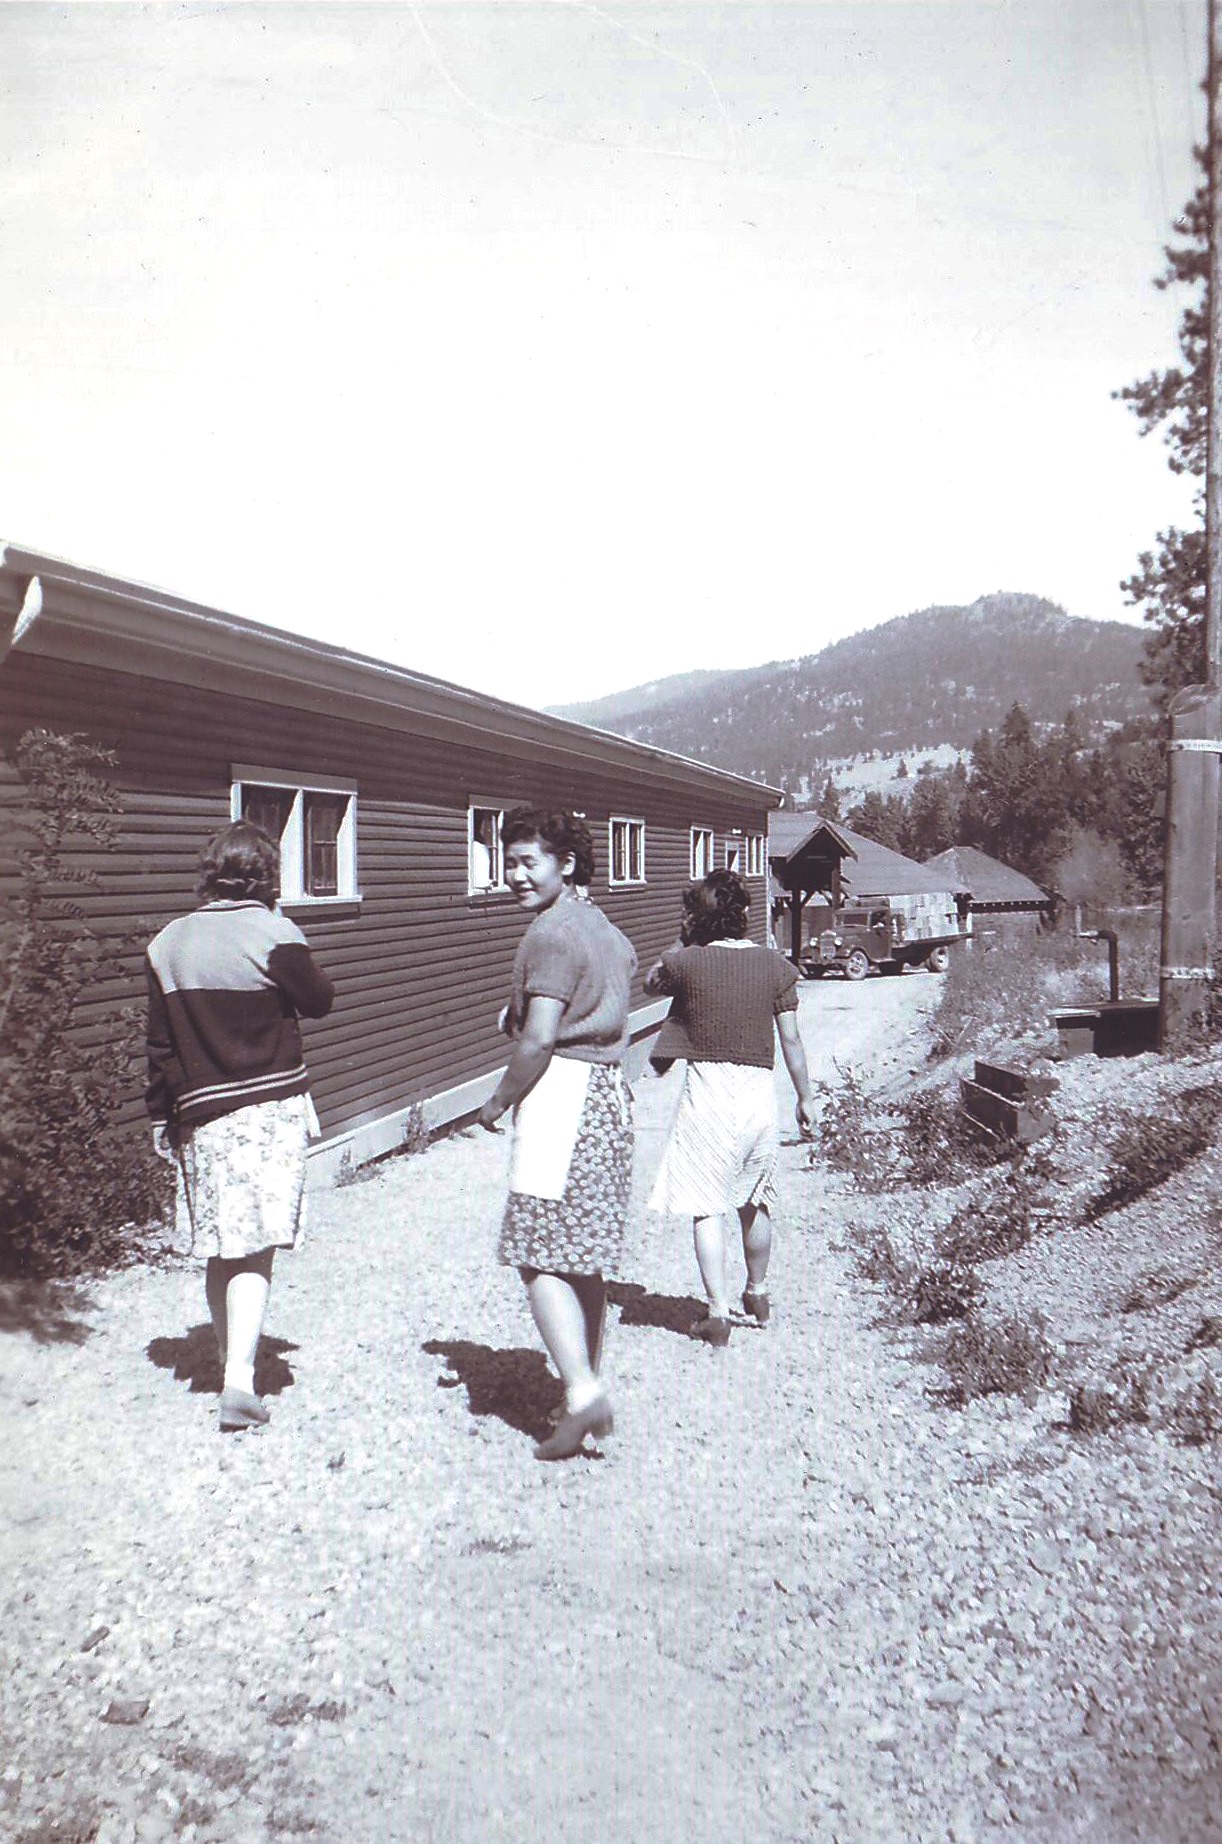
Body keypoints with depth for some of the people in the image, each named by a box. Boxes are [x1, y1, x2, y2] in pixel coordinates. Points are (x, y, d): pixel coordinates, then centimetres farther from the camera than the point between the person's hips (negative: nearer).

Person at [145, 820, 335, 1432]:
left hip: (200, 1113, 4)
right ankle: (239, 1381, -13)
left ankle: (233, 1363, 29)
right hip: (270, 1110, -4)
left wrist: (163, 1116, 14)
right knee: (255, 1251, -3)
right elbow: (319, 1000, 2)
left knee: (220, 1250, 16)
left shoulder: (168, 944, 4)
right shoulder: (274, 934, -11)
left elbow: (160, 1043, 7)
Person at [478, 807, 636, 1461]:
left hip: (561, 1097, -9)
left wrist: (497, 1102, -5)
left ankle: (583, 1394, -11)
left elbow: (538, 1041, -17)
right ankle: (588, 1378, 26)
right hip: (608, 1094, 9)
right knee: (586, 1257, 16)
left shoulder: (551, 933, -12)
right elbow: (614, 1015, 5)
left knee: (541, 1259, -5)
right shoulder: (602, 927, 16)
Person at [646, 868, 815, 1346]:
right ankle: (756, 1293, 37)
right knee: (755, 1200, 20)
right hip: (760, 1090, 4)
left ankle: (719, 1312, -3)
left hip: (707, 1087, -3)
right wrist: (805, 1097, 11)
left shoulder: (687, 962, -7)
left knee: (707, 1207, 1)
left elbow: (650, 982, 15)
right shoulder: (774, 965, -1)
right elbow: (791, 1039, 1)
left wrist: (685, 942, 13)